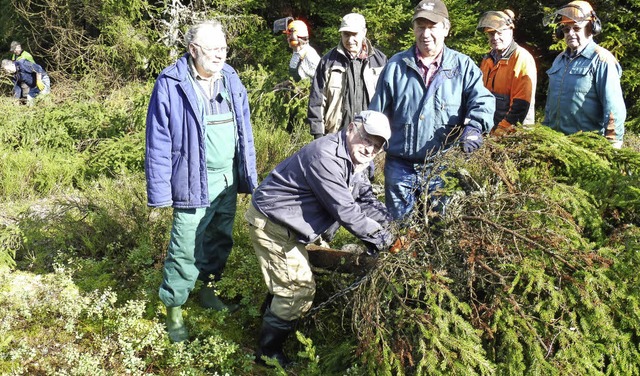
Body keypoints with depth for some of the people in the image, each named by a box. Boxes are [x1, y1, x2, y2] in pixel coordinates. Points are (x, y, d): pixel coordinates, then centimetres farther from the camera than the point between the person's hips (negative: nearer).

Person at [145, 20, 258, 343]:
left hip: (228, 180, 6)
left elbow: (244, 132, 13)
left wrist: (249, 176, 13)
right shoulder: (170, 84, -11)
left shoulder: (231, 80, 6)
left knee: (220, 241, 19)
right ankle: (174, 310, 14)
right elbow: (158, 142, -10)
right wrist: (160, 191, -10)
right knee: (185, 252, -3)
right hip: (194, 183, -6)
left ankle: (208, 290, 40)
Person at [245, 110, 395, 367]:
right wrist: (379, 237, -19)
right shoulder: (327, 157, -29)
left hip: (283, 223, 10)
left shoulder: (351, 160, 5)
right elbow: (345, 210, -29)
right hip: (270, 224, -10)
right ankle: (268, 352, 13)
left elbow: (366, 201, 7)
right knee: (300, 289, -3)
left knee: (287, 282, 25)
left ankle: (271, 319, 48)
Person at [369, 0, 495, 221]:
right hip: (400, 167, 1)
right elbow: (377, 113, 7)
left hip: (443, 167, 0)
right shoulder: (396, 65, 4)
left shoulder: (463, 66, 2)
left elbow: (483, 100, -9)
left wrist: (474, 127, -30)